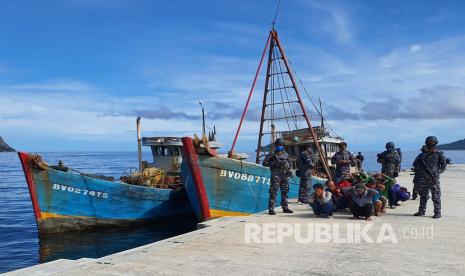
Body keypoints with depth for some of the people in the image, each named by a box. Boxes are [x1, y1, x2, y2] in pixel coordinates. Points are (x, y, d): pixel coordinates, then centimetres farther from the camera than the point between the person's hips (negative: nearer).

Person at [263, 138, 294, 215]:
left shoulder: (286, 155, 13)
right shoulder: (272, 154, 1)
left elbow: (290, 164, 21)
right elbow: (265, 163, -2)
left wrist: (286, 165, -2)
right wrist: (274, 163, -13)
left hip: (285, 176, 5)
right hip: (276, 176, -5)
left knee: (285, 192, 12)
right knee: (273, 193, -9)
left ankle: (285, 207, 23)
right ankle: (271, 209, -8)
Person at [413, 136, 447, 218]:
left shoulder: (439, 154, -1)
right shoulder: (423, 154, 9)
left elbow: (443, 165, 0)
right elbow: (415, 164, 14)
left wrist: (437, 172, -10)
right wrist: (420, 170, -1)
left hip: (434, 178, -4)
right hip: (423, 178, 4)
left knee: (436, 196, -3)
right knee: (423, 195, 12)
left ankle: (437, 213, 3)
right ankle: (422, 211, 21)